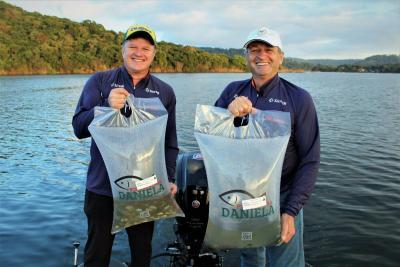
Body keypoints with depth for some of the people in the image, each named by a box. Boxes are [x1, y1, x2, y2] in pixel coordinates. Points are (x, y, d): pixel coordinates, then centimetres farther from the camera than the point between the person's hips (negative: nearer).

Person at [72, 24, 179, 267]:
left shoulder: (165, 92, 6)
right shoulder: (99, 81, 1)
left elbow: (170, 142, 8)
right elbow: (79, 128, -7)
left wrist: (170, 178, -1)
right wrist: (107, 107, -24)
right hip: (102, 188, -1)